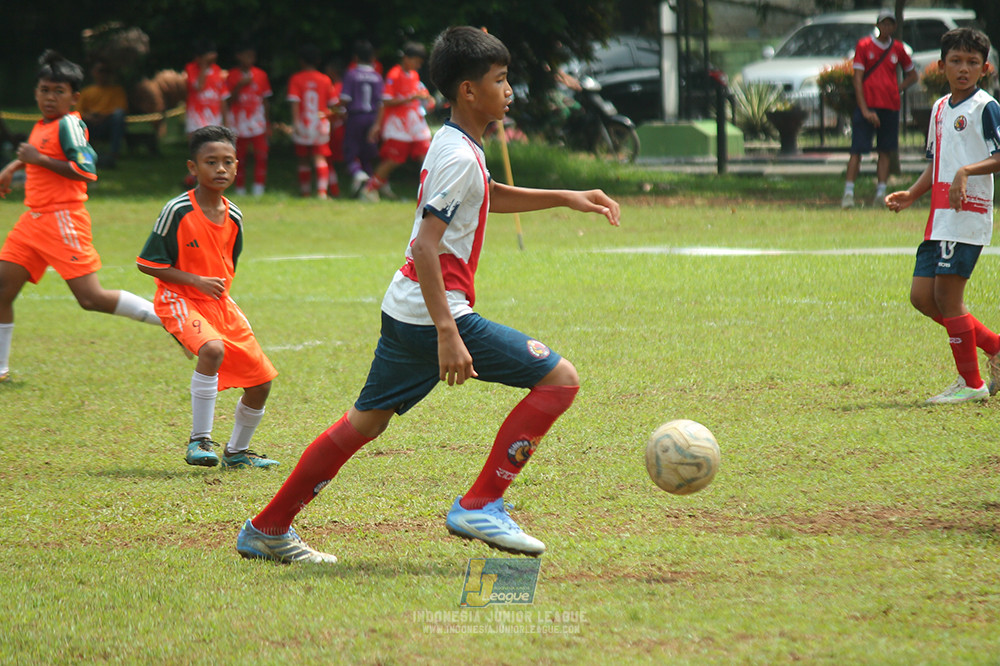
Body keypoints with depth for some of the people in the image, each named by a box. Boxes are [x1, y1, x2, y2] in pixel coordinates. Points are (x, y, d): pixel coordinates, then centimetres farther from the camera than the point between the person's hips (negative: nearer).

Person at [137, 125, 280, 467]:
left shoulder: (234, 216, 3)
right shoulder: (177, 211, -15)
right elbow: (147, 263, -12)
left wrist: (221, 291, 7)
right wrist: (196, 281, -18)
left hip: (220, 303, 7)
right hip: (179, 299, -7)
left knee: (260, 381, 5)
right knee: (213, 349, -36)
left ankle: (237, 452, 29)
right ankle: (199, 441, -24)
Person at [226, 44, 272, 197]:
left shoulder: (261, 75, 8)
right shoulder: (232, 76, 2)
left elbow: (266, 101, 13)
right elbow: (230, 100, -2)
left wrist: (268, 125, 11)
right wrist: (240, 85, -16)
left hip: (258, 124, 1)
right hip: (238, 124, -1)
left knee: (261, 156, -12)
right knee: (240, 159, 2)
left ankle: (258, 191, -9)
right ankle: (240, 190, 12)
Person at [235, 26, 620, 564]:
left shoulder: (452, 145, 14)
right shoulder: (460, 157, -16)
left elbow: (490, 197, 35)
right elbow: (426, 245, -24)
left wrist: (565, 198, 29)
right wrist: (447, 334, -29)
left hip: (403, 313, 10)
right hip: (433, 315, -10)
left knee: (365, 422, 20)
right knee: (560, 379, -9)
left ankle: (267, 530, 26)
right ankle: (480, 506, -9)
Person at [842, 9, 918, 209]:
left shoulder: (898, 48, 10)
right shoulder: (864, 45, 0)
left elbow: (912, 75, 23)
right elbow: (857, 79, -5)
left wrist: (897, 89, 4)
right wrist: (864, 109, -13)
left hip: (891, 107, 4)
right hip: (868, 104, -4)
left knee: (886, 151, 5)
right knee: (857, 149, -7)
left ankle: (881, 193, 8)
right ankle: (848, 192, -7)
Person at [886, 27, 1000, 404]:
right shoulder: (940, 109, 18)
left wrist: (967, 171, -27)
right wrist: (911, 195, 12)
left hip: (968, 214, -9)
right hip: (940, 217, 9)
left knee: (948, 295, -9)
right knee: (922, 295, 5)